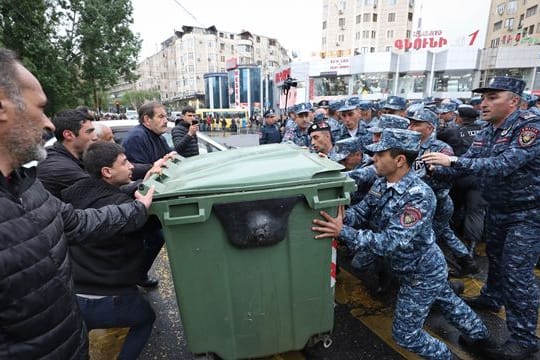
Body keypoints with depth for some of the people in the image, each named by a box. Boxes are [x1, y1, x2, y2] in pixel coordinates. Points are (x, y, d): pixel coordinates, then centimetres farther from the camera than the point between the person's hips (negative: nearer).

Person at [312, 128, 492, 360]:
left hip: (421, 273, -8)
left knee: (405, 334, 8)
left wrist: (343, 233, -46)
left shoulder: (419, 196, -34)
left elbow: (394, 242, -39)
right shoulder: (382, 183, -9)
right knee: (447, 301, 33)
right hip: (421, 265, 8)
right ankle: (478, 333, 60)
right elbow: (362, 211, -10)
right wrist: (340, 219, -30)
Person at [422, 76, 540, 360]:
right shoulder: (486, 132, 2)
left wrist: (452, 160, -41)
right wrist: (433, 169, -19)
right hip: (496, 208, 7)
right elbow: (467, 165, -3)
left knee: (517, 272, -5)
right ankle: (492, 297, 44)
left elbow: (503, 165, -34)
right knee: (495, 257, 22)